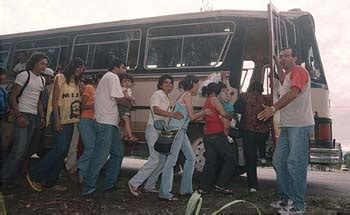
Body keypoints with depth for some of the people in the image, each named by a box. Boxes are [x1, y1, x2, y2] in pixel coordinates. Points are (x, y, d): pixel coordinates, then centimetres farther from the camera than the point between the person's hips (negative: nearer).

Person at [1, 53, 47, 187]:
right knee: (19, 147, -12)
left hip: (34, 117, 7)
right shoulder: (24, 75, -6)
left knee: (24, 149, 6)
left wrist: (42, 116, 12)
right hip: (23, 115, -7)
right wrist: (18, 116, -17)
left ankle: (11, 177, 15)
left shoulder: (42, 80, 15)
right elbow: (13, 96, -10)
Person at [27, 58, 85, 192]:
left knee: (63, 151, 5)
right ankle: (34, 175, -1)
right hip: (60, 119, -7)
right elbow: (54, 100, -9)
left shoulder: (76, 82, 15)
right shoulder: (60, 78, -3)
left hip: (71, 120, 7)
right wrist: (57, 120, -16)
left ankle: (50, 181, 14)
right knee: (60, 148, -15)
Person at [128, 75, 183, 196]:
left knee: (162, 160, 8)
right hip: (153, 129, -9)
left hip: (161, 130, 9)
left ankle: (150, 186, 16)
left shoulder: (166, 98, 20)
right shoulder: (157, 94, -8)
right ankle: (134, 183, -8)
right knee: (155, 159, -15)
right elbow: (156, 110, -26)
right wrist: (172, 114, -34)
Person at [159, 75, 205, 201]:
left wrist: (202, 114, 22)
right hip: (176, 129, -10)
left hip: (181, 130, 10)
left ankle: (186, 189, 21)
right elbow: (192, 116, -9)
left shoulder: (184, 95, 20)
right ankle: (164, 194, -7)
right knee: (171, 160, -10)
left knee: (191, 158, 14)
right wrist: (203, 112, 7)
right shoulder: (187, 95, -7)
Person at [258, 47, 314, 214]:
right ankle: (286, 198, 20)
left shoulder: (299, 71, -5)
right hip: (287, 125, 10)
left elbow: (293, 92, -21)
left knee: (295, 163, -9)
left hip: (299, 125, -10)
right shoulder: (289, 75, 23)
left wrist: (274, 108, -28)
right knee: (279, 161, 10)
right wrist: (279, 67, 35)